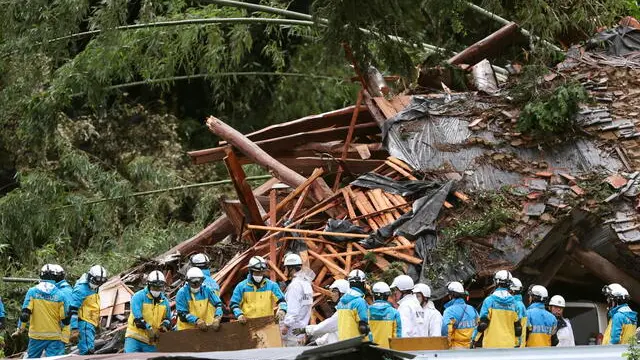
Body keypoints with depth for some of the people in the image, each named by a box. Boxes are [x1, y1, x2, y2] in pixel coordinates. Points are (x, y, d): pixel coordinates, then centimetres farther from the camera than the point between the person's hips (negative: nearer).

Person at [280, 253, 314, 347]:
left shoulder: (295, 285, -15)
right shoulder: (306, 283, 15)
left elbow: (293, 309, -21)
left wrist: (286, 325, -19)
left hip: (293, 328, -10)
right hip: (302, 327, 10)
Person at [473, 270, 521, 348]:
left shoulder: (489, 300, -4)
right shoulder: (513, 302, 7)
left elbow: (482, 324, -8)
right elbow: (518, 327, 10)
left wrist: (474, 339, 4)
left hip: (492, 344, -3)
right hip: (509, 345, 3)